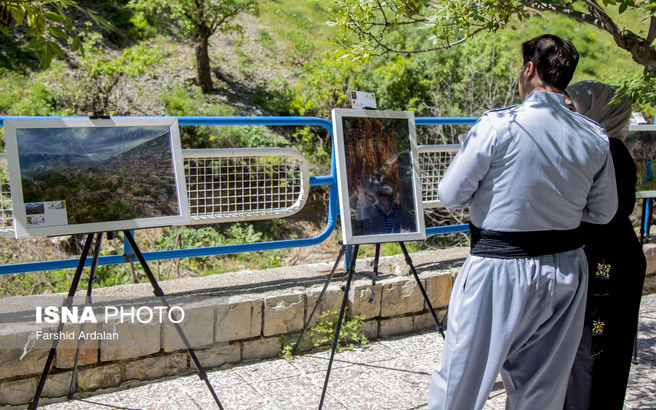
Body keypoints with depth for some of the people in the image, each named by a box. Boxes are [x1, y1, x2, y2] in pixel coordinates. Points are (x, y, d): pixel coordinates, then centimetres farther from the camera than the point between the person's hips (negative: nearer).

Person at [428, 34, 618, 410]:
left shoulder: (499, 126, -16)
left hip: (500, 271, -5)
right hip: (566, 271, 5)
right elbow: (603, 212, 9)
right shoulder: (596, 138, -1)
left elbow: (451, 195, -10)